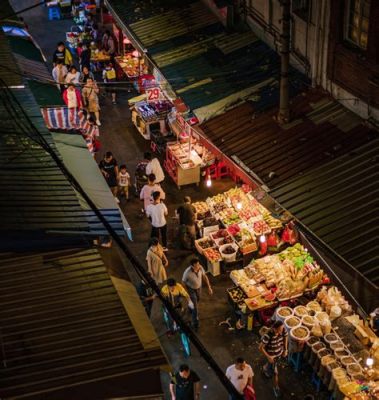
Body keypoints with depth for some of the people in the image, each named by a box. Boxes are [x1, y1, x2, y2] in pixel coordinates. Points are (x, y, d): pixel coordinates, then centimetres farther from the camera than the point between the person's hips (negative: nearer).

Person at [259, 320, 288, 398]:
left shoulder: (283, 330, -24)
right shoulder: (268, 336, -39)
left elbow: (285, 337, 1)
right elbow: (261, 348, -27)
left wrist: (285, 349, 2)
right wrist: (268, 357, -22)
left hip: (279, 353, 5)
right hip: (271, 355, -5)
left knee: (272, 365, 34)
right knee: (275, 372, 9)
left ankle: (265, 368, 67)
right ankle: (276, 387, 34)